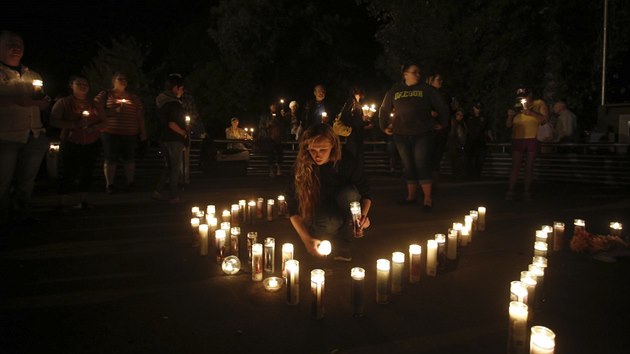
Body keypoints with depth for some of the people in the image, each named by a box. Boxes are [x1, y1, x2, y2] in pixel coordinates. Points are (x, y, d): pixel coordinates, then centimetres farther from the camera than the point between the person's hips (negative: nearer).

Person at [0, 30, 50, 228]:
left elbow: (42, 106, 23)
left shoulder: (33, 76, 19)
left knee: (27, 179, 9)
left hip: (34, 136, 5)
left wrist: (42, 101, 1)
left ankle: (21, 213, 20)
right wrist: (16, 100, -20)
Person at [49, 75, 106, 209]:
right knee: (69, 172, -7)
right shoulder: (64, 102, 1)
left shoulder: (93, 104, 11)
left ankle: (84, 200, 13)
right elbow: (54, 121, -7)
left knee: (87, 172, 3)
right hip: (71, 144, -3)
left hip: (92, 144, 3)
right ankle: (64, 202, 1)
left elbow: (103, 122, 12)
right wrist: (74, 125, -19)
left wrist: (93, 127, -9)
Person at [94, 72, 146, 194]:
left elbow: (140, 117, 14)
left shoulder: (134, 98, 15)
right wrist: (114, 112, -13)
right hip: (110, 133, -2)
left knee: (129, 159, 2)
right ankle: (109, 185, 8)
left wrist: (143, 135, 9)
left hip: (130, 134, 2)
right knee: (110, 159, -1)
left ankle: (130, 184, 13)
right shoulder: (105, 95, 8)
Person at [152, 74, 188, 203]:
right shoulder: (174, 104, -18)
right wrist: (184, 133, -11)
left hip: (164, 138, 9)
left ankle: (157, 191, 15)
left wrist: (183, 128, 12)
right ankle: (174, 196, 11)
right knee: (175, 168, 3)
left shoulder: (162, 102, 11)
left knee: (168, 166, 18)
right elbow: (172, 124, -26)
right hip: (174, 140, -8)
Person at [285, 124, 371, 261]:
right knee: (329, 223, -39)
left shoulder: (346, 163, -16)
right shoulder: (301, 167, -19)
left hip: (342, 211, 2)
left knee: (349, 193, -31)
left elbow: (365, 192, -6)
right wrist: (306, 239, -28)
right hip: (315, 213, -2)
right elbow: (293, 208, -18)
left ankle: (343, 243, -14)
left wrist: (364, 215, -27)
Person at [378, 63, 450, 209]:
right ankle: (411, 195, 19)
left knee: (422, 164, -7)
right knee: (408, 166, 8)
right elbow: (384, 110, 19)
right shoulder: (394, 91, 9)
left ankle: (428, 197, -1)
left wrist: (442, 124, 10)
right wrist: (384, 127, 18)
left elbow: (442, 107, 9)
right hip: (401, 135, 3)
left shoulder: (426, 89, 4)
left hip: (422, 134, -2)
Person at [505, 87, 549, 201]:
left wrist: (531, 113, -15)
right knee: (515, 166, -4)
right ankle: (510, 192, -3)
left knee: (529, 167, 2)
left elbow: (545, 119, -4)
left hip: (533, 139, -1)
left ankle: (526, 192, 8)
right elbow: (508, 125, 13)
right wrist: (510, 116, -7)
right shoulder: (517, 107, 12)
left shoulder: (539, 104, 8)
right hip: (517, 139, 1)